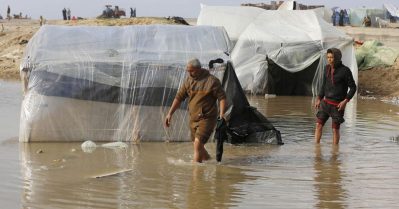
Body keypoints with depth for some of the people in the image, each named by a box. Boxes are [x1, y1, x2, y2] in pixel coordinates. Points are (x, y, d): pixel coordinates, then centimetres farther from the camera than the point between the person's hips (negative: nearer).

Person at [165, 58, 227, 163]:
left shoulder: (212, 81, -11)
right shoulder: (188, 80, 5)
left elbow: (222, 97, -9)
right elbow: (179, 97, 10)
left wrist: (221, 114, -21)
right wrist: (170, 114, 5)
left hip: (207, 118, -6)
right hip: (193, 119, 6)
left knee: (198, 143, -19)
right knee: (198, 146, 15)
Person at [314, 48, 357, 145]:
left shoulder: (345, 70, -15)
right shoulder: (327, 68, 3)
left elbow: (353, 87, -10)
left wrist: (345, 101, -20)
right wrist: (319, 99, 8)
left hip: (338, 105, -5)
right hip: (326, 102, 5)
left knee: (335, 129, 1)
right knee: (319, 125, -1)